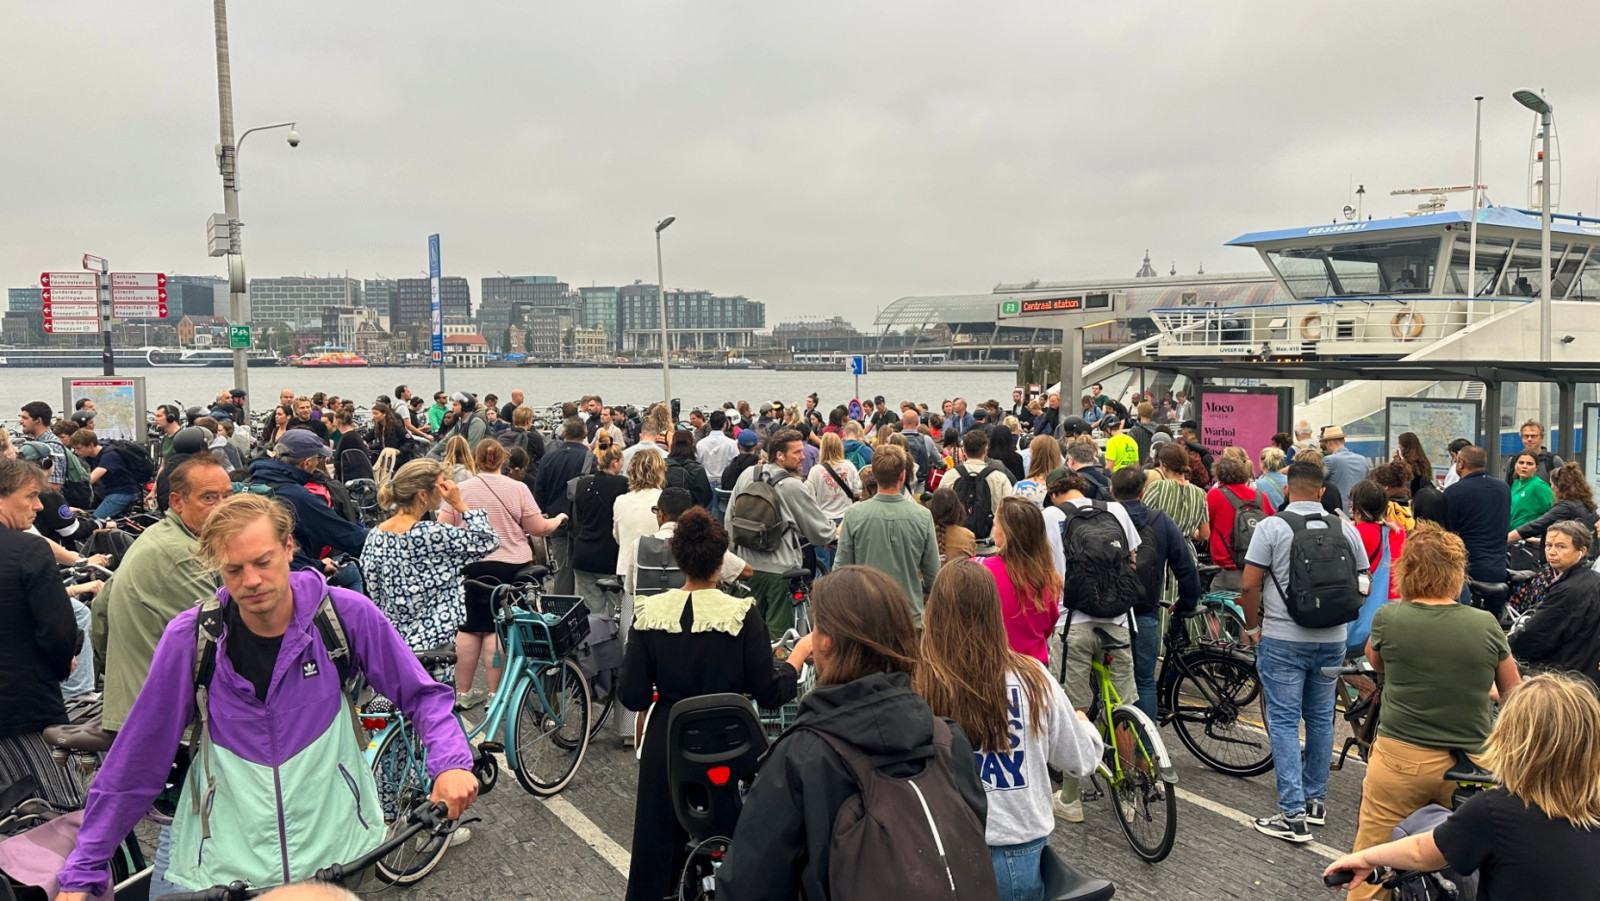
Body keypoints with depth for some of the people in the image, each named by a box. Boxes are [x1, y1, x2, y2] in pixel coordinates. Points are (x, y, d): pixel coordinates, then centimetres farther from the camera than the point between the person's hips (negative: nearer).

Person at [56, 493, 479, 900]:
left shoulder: (346, 615, -10)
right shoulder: (190, 639, -9)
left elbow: (421, 694, -2)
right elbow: (135, 762, -3)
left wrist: (451, 761, -19)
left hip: (339, 856, 0)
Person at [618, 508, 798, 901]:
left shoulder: (650, 613, -9)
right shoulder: (743, 615, -15)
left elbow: (631, 696, -7)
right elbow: (769, 694, -11)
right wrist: (796, 659, 7)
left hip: (666, 747, 2)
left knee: (658, 846, 17)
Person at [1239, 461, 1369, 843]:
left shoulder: (1272, 526, -9)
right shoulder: (1346, 529, 3)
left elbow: (1250, 586, -11)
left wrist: (1252, 626, 3)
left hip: (1282, 640, -4)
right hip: (1332, 640, 5)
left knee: (1284, 723, -1)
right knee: (1321, 719, 16)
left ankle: (1293, 814, -3)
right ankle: (1316, 801, 27)